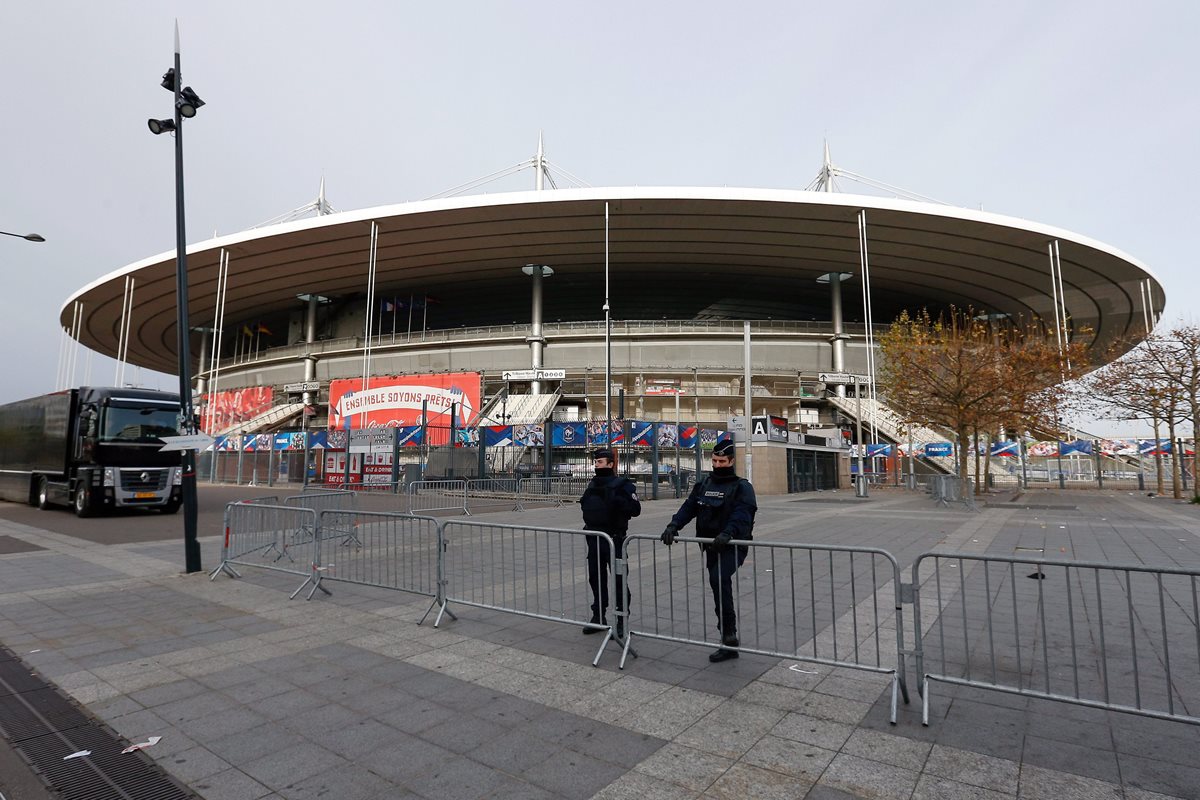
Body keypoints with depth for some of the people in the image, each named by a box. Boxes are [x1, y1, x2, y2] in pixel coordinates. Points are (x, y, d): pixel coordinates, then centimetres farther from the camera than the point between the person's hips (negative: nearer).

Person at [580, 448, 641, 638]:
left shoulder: (622, 484, -8)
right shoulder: (593, 483, 13)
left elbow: (635, 508, -17)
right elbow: (586, 506, 23)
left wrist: (613, 498, -26)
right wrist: (586, 498, 2)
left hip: (614, 538, -7)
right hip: (594, 538, 7)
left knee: (618, 579, 0)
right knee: (595, 577, 14)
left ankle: (622, 621, 10)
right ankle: (598, 617, 28)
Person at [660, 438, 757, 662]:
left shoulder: (742, 487, -5)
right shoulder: (703, 485, 13)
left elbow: (742, 514, -21)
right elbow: (689, 507, 4)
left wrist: (728, 533, -38)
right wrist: (673, 525, -13)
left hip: (733, 546, -6)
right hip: (711, 547, 7)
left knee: (718, 579, -26)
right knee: (719, 584, 10)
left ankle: (728, 634, -17)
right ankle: (729, 643, 21)